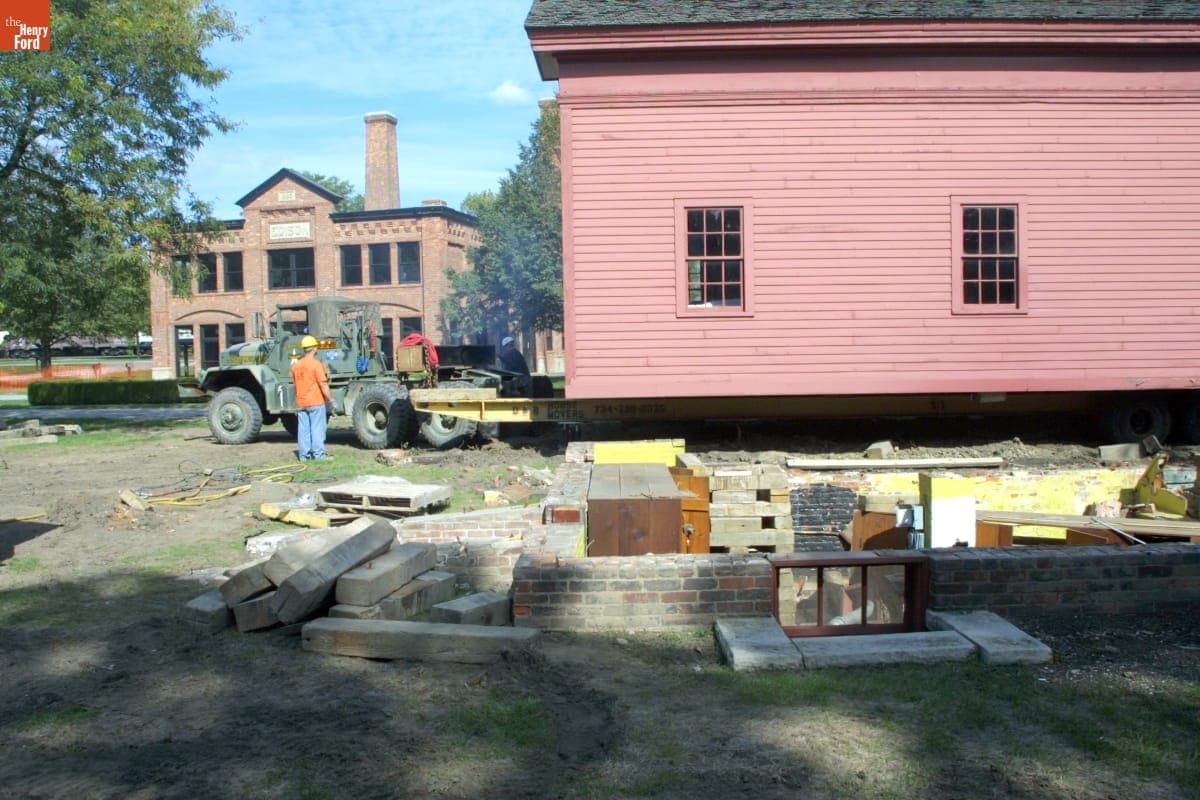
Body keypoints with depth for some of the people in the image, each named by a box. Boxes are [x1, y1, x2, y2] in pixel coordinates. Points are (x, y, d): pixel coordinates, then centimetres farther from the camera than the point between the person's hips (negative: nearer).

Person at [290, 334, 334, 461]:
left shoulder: (295, 365, 9)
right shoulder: (316, 364, -12)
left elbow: (295, 384, 15)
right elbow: (323, 384, -15)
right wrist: (330, 399, -7)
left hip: (301, 403, 6)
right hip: (316, 402, -6)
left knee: (303, 428, 8)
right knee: (317, 428, -2)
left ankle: (303, 454, 10)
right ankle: (318, 454, -2)